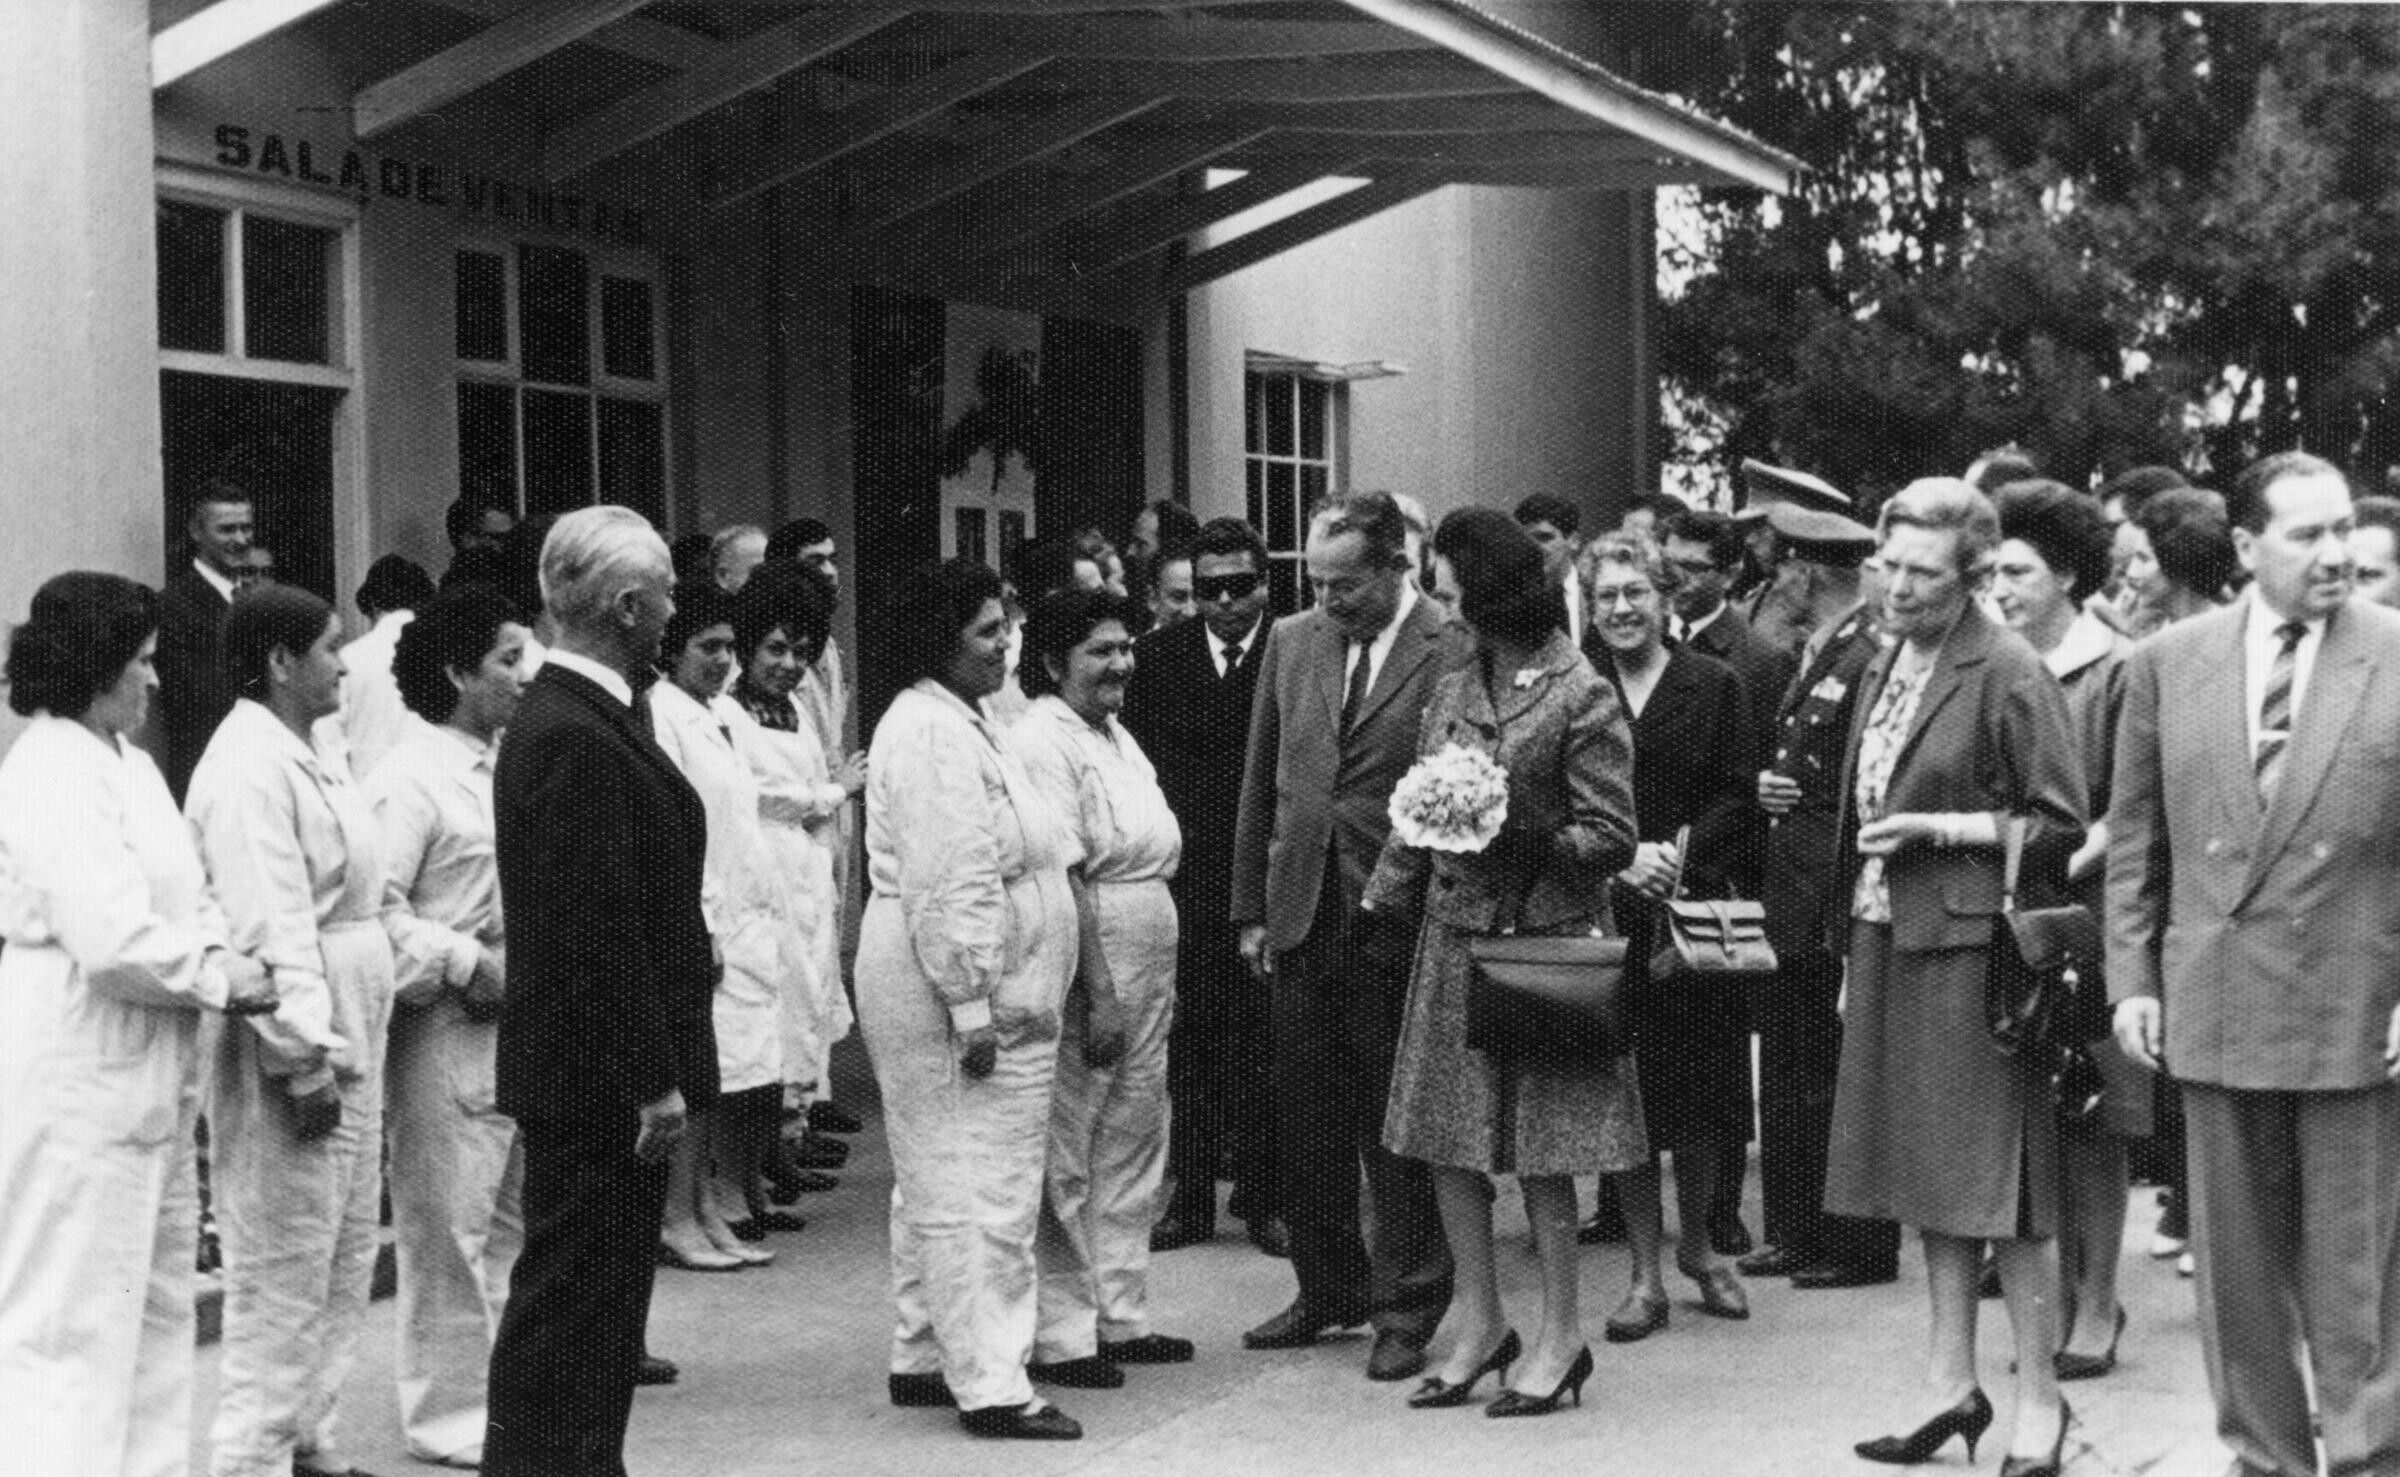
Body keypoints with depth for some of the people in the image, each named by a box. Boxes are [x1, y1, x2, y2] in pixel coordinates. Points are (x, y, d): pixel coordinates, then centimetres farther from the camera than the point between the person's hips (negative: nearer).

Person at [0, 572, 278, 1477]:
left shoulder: (127, 761, 13)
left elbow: (184, 893, 16)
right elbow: (115, 942, -25)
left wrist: (219, 954, -4)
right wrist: (218, 979, -12)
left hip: (144, 1079, 10)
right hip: (76, 1077, -10)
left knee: (156, 1302, 17)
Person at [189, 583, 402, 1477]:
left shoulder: (309, 756, 14)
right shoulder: (248, 767, -16)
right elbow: (270, 929, -22)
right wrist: (305, 1058, -24)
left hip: (346, 1044, 10)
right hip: (290, 1062, -10)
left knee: (342, 1267, 16)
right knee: (281, 1276, -3)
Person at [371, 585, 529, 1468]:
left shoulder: (499, 765, 15)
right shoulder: (410, 780, -13)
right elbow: (376, 907, -21)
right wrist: (467, 965, -18)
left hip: (514, 1029, 9)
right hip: (447, 1033, -9)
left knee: (509, 1222, 15)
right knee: (448, 1230, -1)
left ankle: (499, 1394, 26)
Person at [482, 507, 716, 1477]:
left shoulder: (573, 717, 12)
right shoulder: (576, 737, -21)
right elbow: (597, 930, -24)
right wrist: (653, 1080, -21)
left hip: (594, 1078, 10)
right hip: (600, 1080, -10)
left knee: (600, 1305, 17)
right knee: (573, 1312, -2)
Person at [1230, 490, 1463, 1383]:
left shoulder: (1452, 655, -9)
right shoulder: (1291, 642, 9)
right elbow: (1260, 785, 13)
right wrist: (1251, 908, 11)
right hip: (1301, 919, 5)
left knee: (1395, 1124, 3)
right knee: (1303, 1120, 12)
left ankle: (1406, 1308, 16)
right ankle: (1329, 1289, 28)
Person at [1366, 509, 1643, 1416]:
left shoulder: (1580, 699, -9)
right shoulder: (1453, 692, 9)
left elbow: (1612, 837, -9)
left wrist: (1525, 837, -22)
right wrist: (1381, 900, 6)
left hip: (1543, 936, -6)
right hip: (1454, 931, 6)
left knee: (1538, 1146, -1)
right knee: (1446, 1139, 6)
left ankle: (1559, 1334, 10)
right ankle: (1480, 1325, 17)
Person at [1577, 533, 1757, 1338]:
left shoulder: (1714, 686, 3)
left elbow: (1738, 796, 0)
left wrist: (1681, 855, -14)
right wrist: (1620, 860, -14)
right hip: (1604, 912, 0)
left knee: (1699, 1083, 5)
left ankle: (1698, 1242, 28)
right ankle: (1646, 1274, 10)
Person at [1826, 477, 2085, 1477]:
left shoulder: (2007, 674, -10)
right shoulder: (1883, 668, 14)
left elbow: (2059, 825, -10)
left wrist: (1937, 830, -16)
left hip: (1970, 945, -8)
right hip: (1887, 940, 8)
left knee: (1993, 1181, -5)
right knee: (1929, 1183, 12)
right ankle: (1952, 1385, 20)